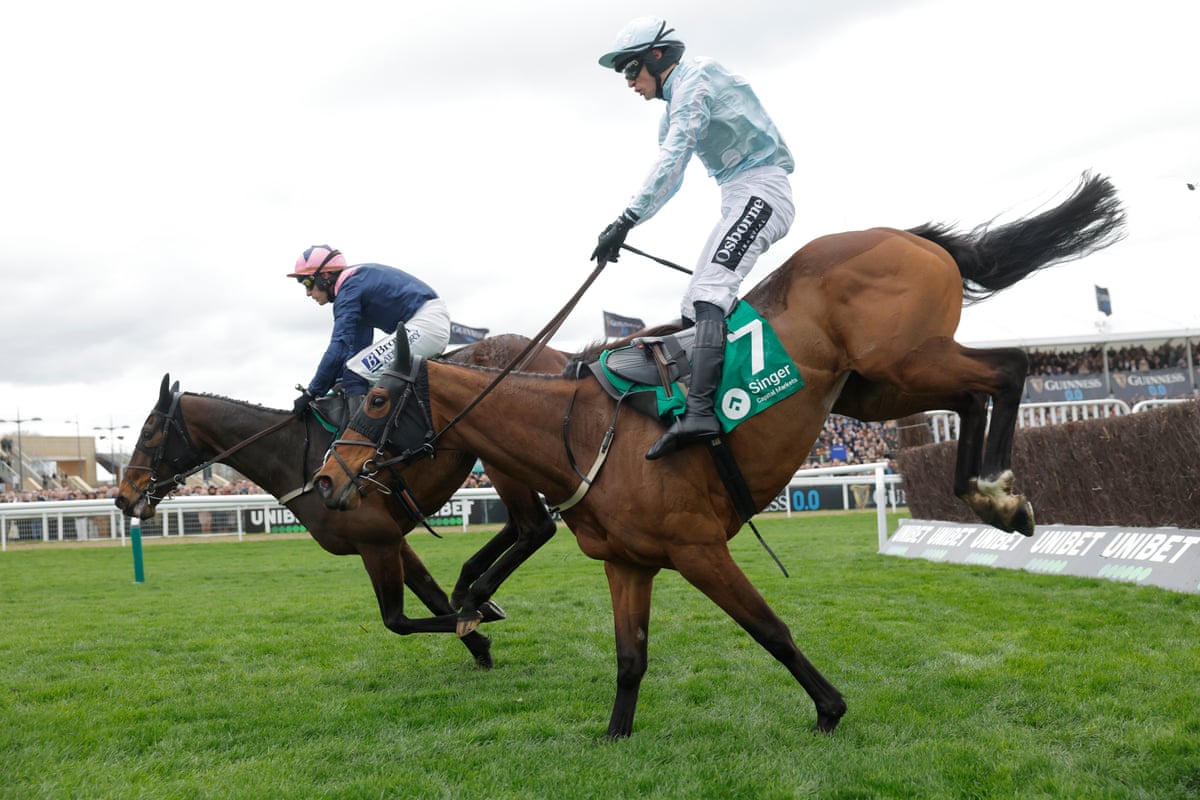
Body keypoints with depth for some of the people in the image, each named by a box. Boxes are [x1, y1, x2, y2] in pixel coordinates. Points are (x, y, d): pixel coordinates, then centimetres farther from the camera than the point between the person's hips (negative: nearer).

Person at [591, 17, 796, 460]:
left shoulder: (695, 79, -8)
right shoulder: (673, 110, 23)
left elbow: (671, 160, -20)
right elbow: (670, 180, 29)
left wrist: (627, 219, -25)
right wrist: (624, 226, 16)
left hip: (761, 190, -11)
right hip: (738, 202, 11)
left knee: (709, 291, -27)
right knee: (693, 308, 6)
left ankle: (700, 411, -42)